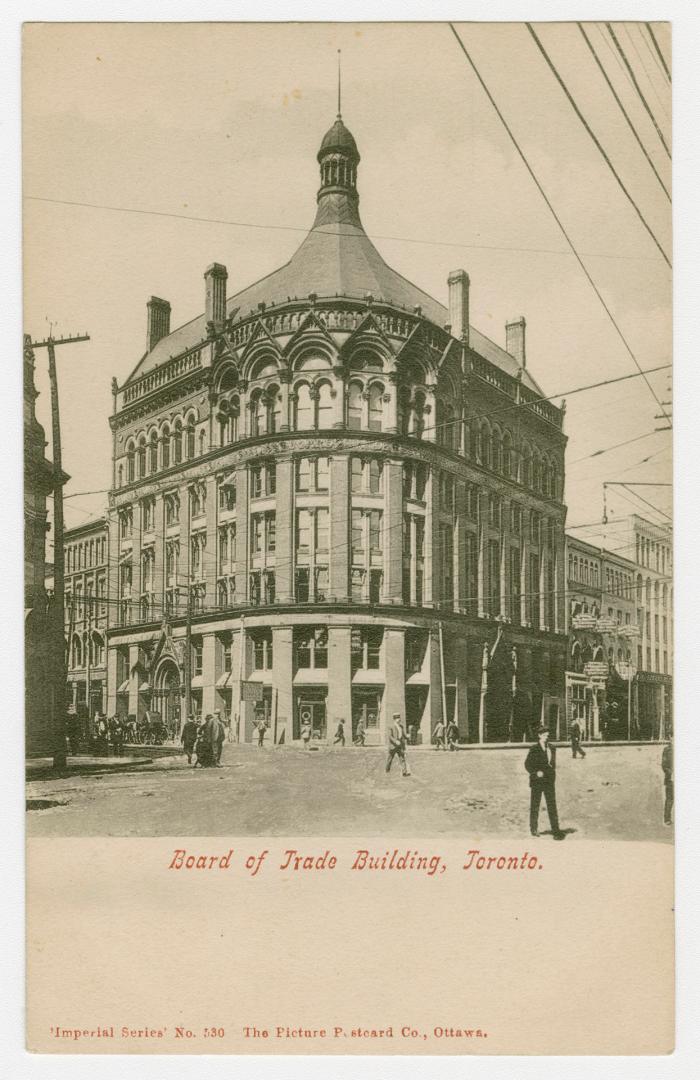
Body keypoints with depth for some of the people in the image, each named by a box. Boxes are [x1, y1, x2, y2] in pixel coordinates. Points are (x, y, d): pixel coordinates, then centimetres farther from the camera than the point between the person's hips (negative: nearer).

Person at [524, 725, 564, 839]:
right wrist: (536, 772, -18)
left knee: (552, 806, -3)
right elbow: (527, 764, -5)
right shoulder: (534, 749, -5)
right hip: (537, 781, -3)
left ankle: (556, 831, -3)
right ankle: (534, 828, 24)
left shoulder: (552, 749, 9)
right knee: (535, 806, 8)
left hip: (549, 782, 3)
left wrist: (552, 776, 8)